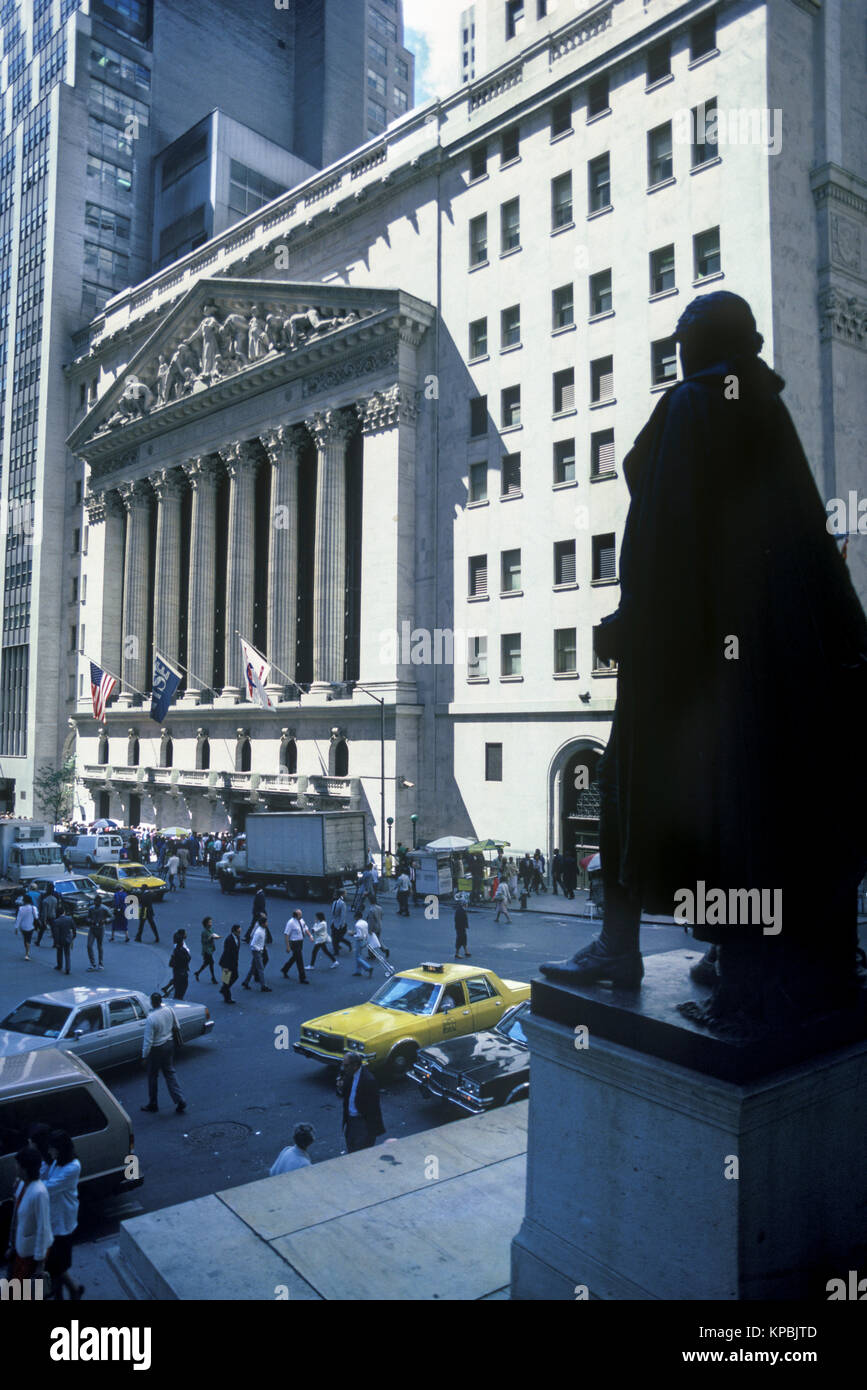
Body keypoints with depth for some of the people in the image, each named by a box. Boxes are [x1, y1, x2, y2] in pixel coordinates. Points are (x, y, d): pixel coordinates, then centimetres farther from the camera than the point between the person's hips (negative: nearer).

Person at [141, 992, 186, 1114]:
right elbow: (176, 1025, 8)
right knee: (170, 1073, 17)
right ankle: (180, 1101, 14)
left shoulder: (150, 1019, -27)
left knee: (152, 1077, 14)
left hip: (156, 1049, -6)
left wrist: (144, 1056, -10)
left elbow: (148, 1040, -22)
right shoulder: (168, 1010, -9)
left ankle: (152, 1105, 28)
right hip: (169, 1044, 6)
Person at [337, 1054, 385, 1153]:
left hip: (364, 1122, -7)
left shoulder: (368, 1080, -25)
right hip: (350, 1119, 7)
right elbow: (343, 1095, 9)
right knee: (350, 1151, 18)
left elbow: (373, 1106, -20)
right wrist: (340, 1088, -15)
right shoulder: (349, 1075, -2)